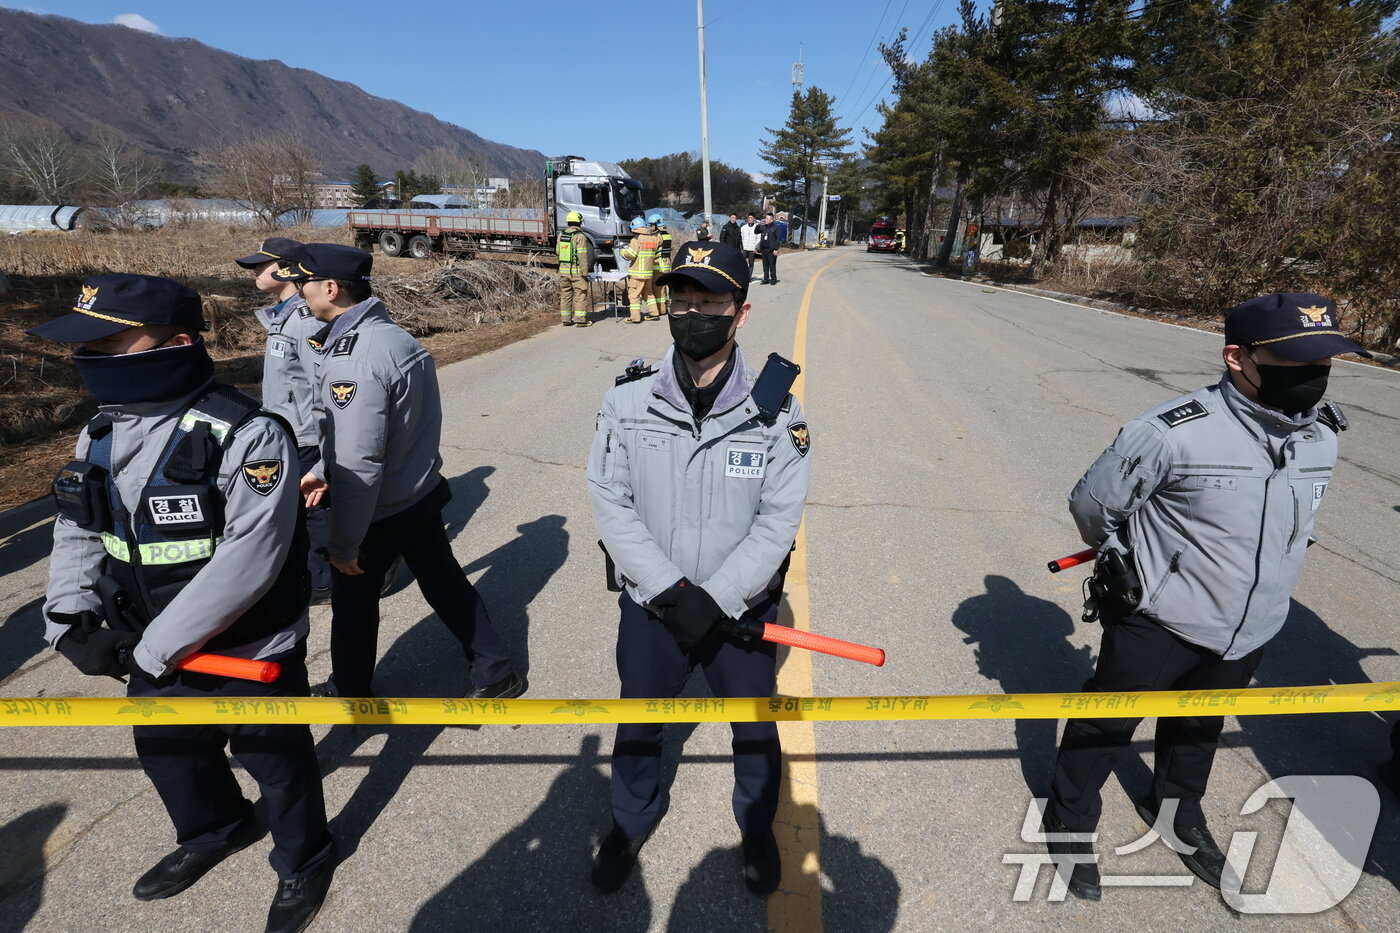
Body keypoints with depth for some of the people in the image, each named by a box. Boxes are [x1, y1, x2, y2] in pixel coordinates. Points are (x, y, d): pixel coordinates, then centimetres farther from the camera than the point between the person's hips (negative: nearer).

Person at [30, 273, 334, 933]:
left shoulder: (246, 435, -26)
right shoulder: (103, 429, 0)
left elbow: (246, 562, -30)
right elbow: (78, 531, 6)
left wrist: (155, 648, -23)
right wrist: (70, 619, -9)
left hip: (251, 655, -8)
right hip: (153, 656, 8)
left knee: (277, 762, 14)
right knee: (167, 753, 29)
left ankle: (303, 862, 42)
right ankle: (215, 831, 58)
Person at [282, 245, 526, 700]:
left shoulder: (353, 359, -27)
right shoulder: (393, 334, 3)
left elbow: (359, 465, -27)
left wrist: (344, 544, -18)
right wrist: (322, 470, 19)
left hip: (379, 511, -8)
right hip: (423, 492, 8)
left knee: (353, 601, 16)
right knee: (446, 583, 18)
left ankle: (349, 690, 40)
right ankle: (495, 673, 29)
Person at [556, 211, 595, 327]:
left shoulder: (561, 235, 7)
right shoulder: (580, 236, -13)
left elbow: (557, 252, 15)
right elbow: (582, 256, -16)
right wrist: (585, 272, -13)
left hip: (563, 270, 6)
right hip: (576, 271, -6)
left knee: (565, 295, 13)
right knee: (580, 295, 1)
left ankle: (565, 319, 17)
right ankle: (580, 320, 1)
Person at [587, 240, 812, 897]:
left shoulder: (774, 412, -12)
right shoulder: (628, 402, -10)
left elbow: (778, 519, -13)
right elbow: (610, 502, -10)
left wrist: (715, 600, -19)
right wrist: (670, 591, -18)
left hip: (741, 610, 0)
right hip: (650, 607, 1)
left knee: (756, 730, 20)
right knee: (637, 726, 22)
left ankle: (757, 827, 52)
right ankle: (633, 820, 53)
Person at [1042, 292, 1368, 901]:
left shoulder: (1320, 435, -3)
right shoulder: (1174, 431, -26)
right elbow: (1092, 505, -14)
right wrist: (1131, 566, 4)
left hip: (1250, 630, 6)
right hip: (1158, 622, -6)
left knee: (1200, 727, 27)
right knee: (1107, 723, 11)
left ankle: (1176, 807, 53)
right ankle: (1070, 818, 35)